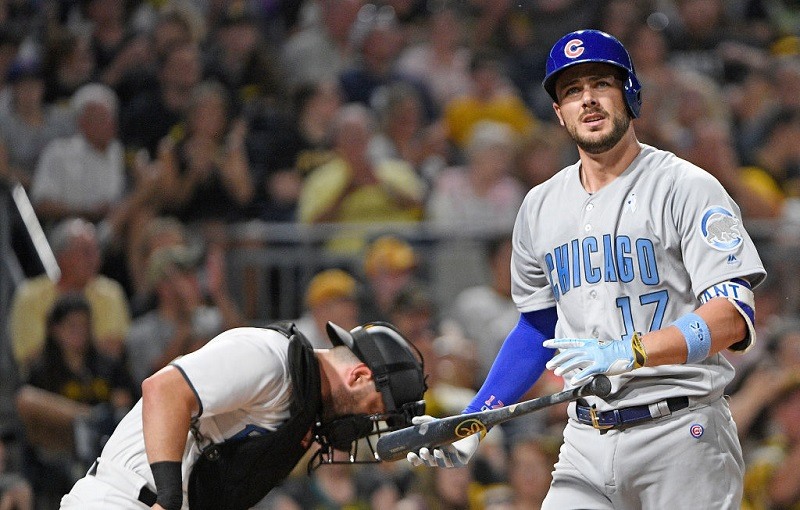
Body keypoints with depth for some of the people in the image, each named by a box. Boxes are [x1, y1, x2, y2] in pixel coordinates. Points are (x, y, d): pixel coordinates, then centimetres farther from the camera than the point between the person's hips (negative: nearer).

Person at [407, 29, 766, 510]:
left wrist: (627, 352, -29)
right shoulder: (540, 207, 14)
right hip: (586, 443, 5)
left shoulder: (686, 188, -4)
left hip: (681, 432, -5)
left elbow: (733, 316, -15)